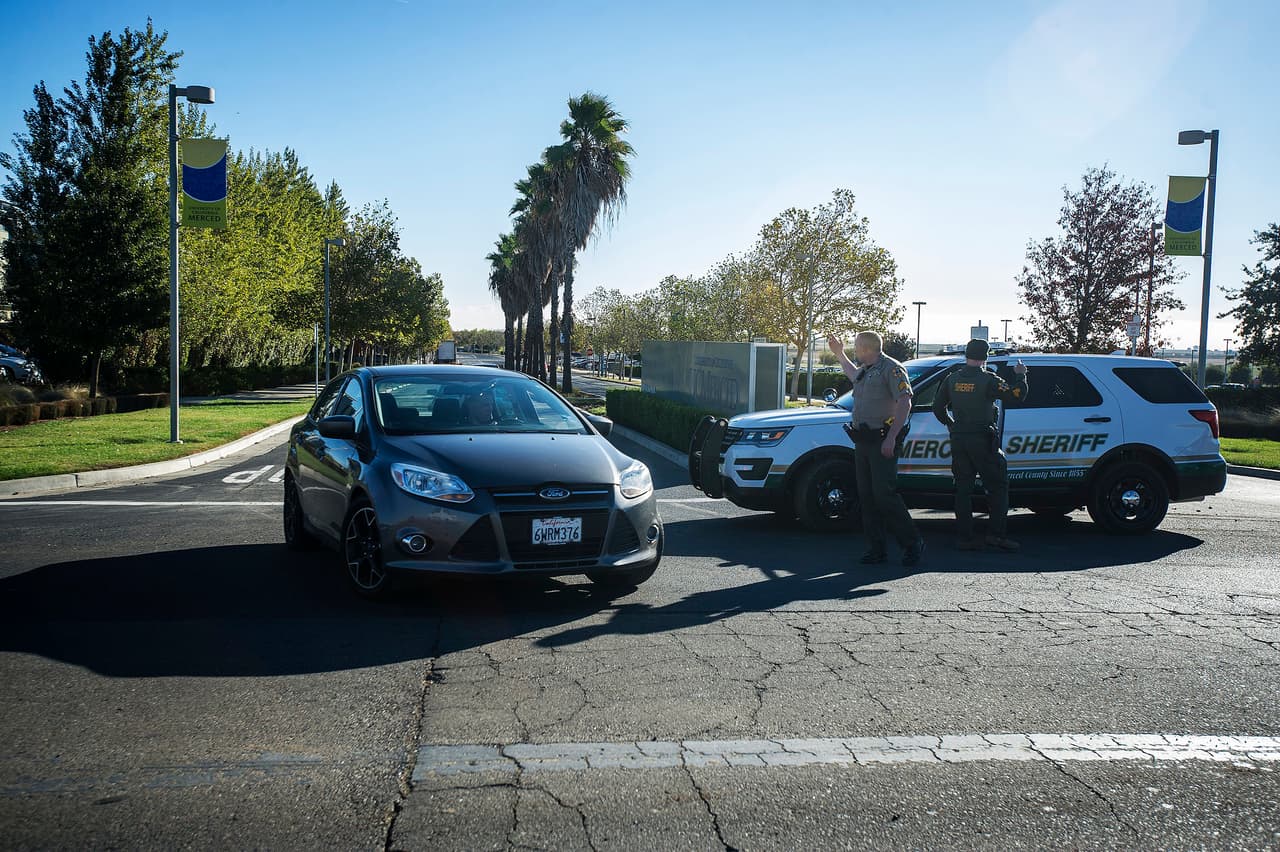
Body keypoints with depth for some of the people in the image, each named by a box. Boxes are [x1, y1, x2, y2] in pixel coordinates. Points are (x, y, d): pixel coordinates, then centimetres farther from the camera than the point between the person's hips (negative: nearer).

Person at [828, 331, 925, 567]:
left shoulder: (891, 368, -10)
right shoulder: (865, 370, 19)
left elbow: (905, 402, -18)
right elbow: (853, 374, 46)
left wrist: (891, 438, -25)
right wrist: (839, 353, 46)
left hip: (882, 442, -9)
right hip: (862, 441, 9)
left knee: (885, 495, -12)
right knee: (867, 497, 6)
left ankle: (913, 544, 0)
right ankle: (876, 549, 11)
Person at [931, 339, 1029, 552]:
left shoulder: (952, 379, 7)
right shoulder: (988, 379, -10)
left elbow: (938, 407, 14)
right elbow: (1015, 397, -13)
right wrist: (1021, 376, 2)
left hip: (958, 439, 5)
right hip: (982, 439, -5)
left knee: (963, 488, 8)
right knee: (997, 485, 3)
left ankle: (965, 537, 7)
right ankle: (996, 534, -4)